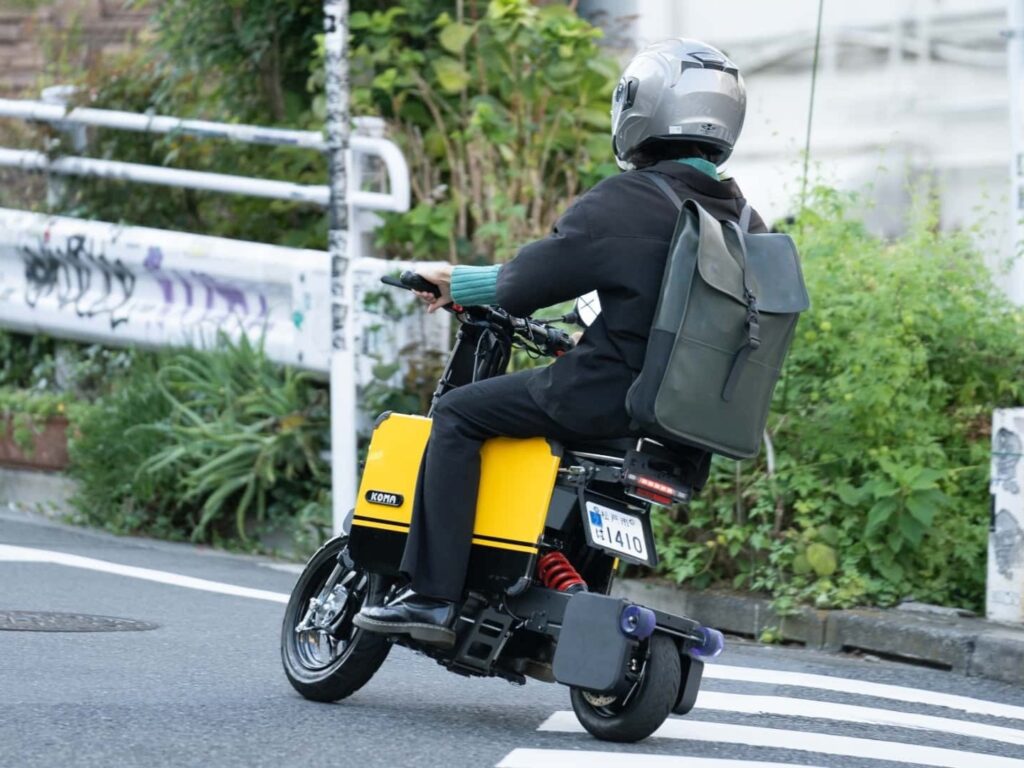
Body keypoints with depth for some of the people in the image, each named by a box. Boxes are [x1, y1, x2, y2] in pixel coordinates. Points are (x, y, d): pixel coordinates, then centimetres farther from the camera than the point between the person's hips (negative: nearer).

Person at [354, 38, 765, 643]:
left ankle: (434, 593, -5)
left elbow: (531, 280, -10)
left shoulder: (625, 202, -13)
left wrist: (461, 284, 10)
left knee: (459, 416, 3)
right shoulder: (744, 220, 10)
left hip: (610, 392, -8)